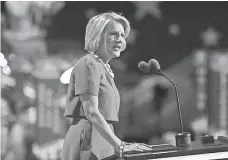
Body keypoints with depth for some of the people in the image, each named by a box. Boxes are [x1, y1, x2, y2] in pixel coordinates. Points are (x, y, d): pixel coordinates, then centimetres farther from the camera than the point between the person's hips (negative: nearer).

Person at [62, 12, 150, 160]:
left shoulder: (105, 68, 20)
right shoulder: (89, 64, -9)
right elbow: (91, 113, -18)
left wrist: (118, 144, 11)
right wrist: (119, 146, -20)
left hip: (101, 139, 9)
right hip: (87, 138, -9)